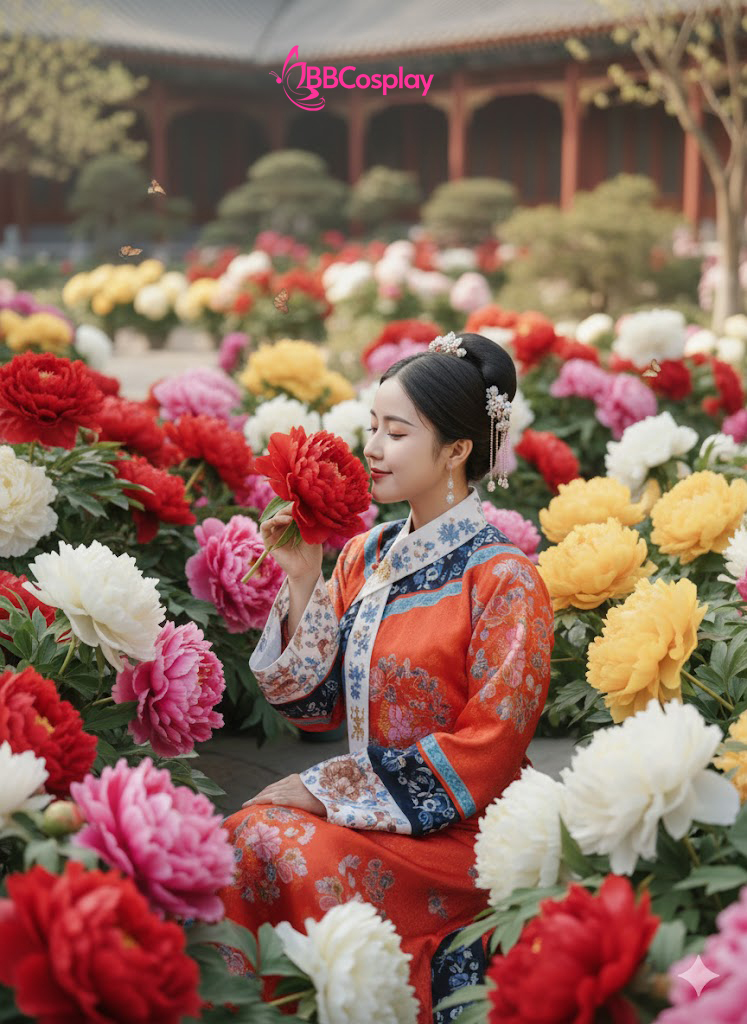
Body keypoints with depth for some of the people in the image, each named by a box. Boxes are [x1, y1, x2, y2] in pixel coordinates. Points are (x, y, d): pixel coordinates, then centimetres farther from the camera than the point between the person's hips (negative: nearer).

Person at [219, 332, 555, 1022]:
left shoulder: (505, 580, -12)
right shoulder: (365, 555, 7)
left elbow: (487, 749, -14)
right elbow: (319, 703, 7)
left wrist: (327, 789, -14)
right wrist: (302, 581, -4)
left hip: (455, 833, -5)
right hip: (362, 807, 6)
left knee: (279, 851, -25)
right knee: (244, 835, -20)